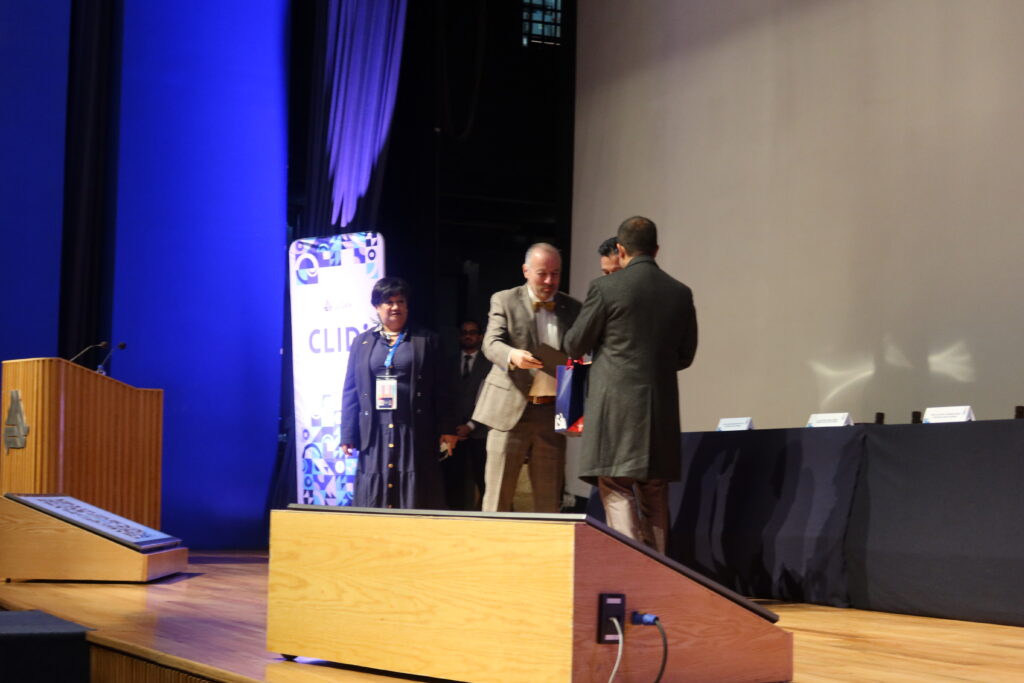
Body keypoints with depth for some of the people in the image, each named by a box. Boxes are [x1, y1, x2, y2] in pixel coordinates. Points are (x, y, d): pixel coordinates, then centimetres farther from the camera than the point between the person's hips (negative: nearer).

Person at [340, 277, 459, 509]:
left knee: (415, 497, -3)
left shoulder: (425, 341, 9)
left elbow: (439, 388, 5)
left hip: (414, 431, -2)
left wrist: (446, 429, -1)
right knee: (375, 496, 0)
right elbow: (351, 390, 10)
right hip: (374, 431, 2)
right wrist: (348, 434, 3)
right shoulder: (362, 342, 13)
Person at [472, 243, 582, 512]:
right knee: (497, 497, -2)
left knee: (550, 499, 5)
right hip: (511, 410, -3)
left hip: (553, 412, 3)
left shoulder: (572, 308, 12)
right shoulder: (504, 301, 4)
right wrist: (512, 355, -31)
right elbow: (491, 344, -9)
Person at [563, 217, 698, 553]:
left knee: (617, 494, -4)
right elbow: (685, 355, 13)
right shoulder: (680, 293, 6)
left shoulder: (606, 287, -7)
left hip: (616, 404, -5)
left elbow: (575, 345, 0)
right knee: (654, 500, 14)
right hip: (662, 410, 5)